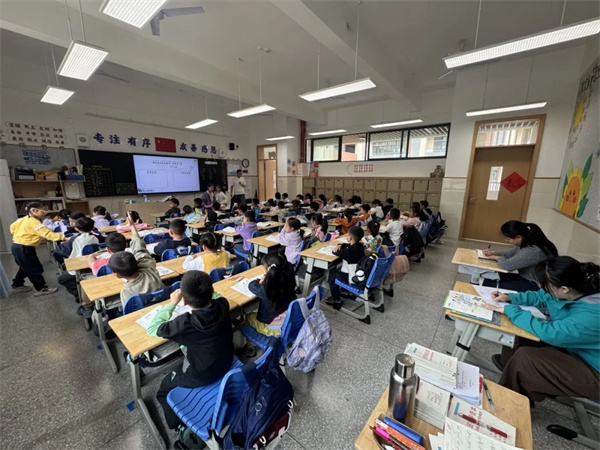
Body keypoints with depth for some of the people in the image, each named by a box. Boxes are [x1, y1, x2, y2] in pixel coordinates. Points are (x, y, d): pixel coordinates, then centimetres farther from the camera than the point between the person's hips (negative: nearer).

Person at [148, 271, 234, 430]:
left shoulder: (185, 323, -37)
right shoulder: (223, 305, -23)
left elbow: (152, 329, -17)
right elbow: (215, 296, 4)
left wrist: (172, 303, -12)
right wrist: (203, 291, -4)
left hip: (201, 377, -5)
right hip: (226, 364, 5)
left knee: (165, 387, 24)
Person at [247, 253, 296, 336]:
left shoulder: (266, 288, -30)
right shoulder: (287, 278, -17)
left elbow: (251, 286, -12)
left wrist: (260, 282, 1)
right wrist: (265, 280, -6)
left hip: (275, 327, -5)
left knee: (249, 316, 20)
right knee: (256, 313, 27)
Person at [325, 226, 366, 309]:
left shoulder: (349, 251, -27)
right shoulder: (360, 245, -1)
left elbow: (334, 252, -16)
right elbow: (348, 245, 16)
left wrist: (335, 250, 5)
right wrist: (340, 246, -1)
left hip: (353, 278, -9)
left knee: (332, 275, 7)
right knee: (339, 271, 26)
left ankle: (336, 300, 17)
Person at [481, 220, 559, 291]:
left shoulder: (533, 251, -32)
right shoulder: (525, 243, -3)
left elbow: (507, 265, -32)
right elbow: (511, 253, 16)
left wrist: (498, 257, -10)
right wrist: (494, 253, -1)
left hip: (534, 285, -9)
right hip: (525, 277, 9)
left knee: (488, 284, -15)